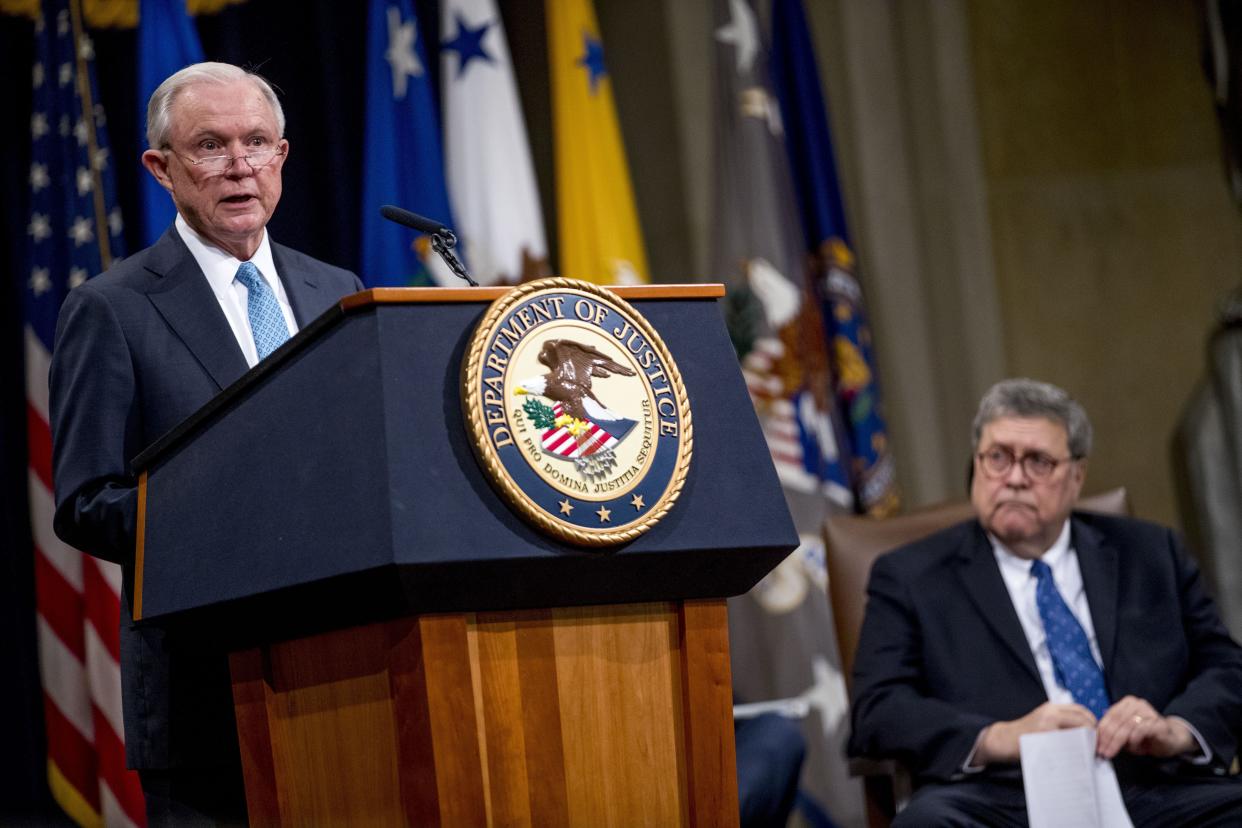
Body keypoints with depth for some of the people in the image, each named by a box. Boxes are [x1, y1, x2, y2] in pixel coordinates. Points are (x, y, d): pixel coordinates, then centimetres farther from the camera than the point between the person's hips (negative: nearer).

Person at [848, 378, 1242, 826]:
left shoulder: (1151, 553, 22)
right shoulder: (909, 576, 14)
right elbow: (878, 712, 2)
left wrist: (1177, 731, -6)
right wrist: (1001, 739, -15)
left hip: (1153, 787, 2)